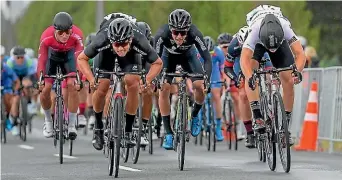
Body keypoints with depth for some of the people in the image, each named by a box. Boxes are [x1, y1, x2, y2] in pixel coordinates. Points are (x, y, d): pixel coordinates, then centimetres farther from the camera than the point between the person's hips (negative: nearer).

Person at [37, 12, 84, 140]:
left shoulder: (77, 35, -38)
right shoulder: (46, 37, -37)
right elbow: (41, 59, -35)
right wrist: (40, 80, -46)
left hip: (69, 55, -1)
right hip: (52, 56, 1)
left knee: (72, 85, -20)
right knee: (45, 89, -10)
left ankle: (72, 125, -10)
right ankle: (48, 121, 17)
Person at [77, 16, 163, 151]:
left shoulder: (139, 42, -40)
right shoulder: (102, 40, -42)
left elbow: (158, 63, -22)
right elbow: (81, 58, -25)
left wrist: (147, 81, -36)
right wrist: (91, 79, -36)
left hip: (131, 54, 0)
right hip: (106, 52, 0)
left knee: (132, 84, -20)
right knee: (101, 87, -14)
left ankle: (128, 131, -4)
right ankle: (98, 127, 12)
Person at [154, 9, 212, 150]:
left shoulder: (194, 34, -38)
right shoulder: (162, 35, -39)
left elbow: (207, 58, -36)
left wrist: (207, 79, -49)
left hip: (188, 55, 0)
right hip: (168, 55, 0)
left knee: (200, 86, -19)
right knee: (163, 88, -17)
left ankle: (195, 116, 12)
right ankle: (168, 134, -8)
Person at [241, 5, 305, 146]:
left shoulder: (285, 29, -41)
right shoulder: (254, 31, -44)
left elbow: (300, 54, -44)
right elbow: (244, 59, -49)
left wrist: (297, 71, -64)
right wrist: (250, 77, -67)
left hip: (280, 41, 1)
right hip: (257, 42, -1)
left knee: (288, 81, -12)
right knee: (250, 74, -29)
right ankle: (258, 118, -29)